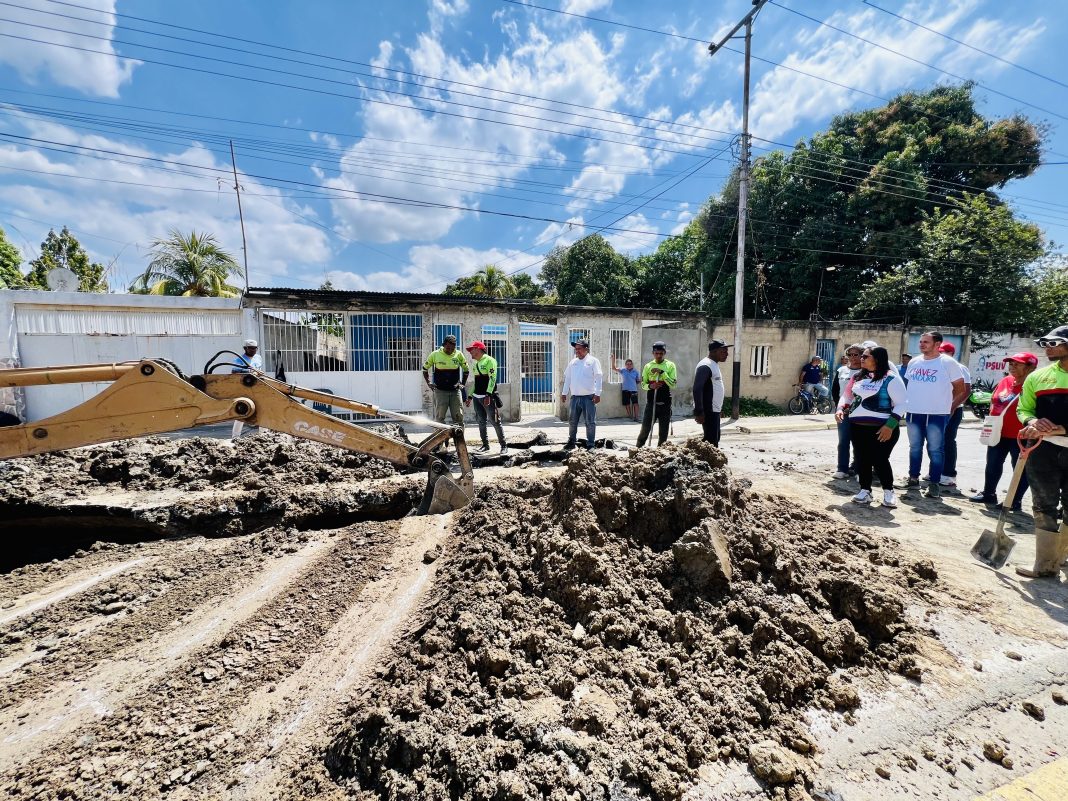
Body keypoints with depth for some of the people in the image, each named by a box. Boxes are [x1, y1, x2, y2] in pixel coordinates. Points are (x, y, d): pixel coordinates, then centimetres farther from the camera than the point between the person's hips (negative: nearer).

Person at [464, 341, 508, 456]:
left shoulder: (489, 360, -6)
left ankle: (504, 446, 0)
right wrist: (470, 397, 21)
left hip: (488, 397, -8)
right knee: (481, 422, 8)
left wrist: (488, 394, -24)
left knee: (495, 421, -7)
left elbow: (492, 378, -15)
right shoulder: (475, 364, 19)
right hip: (477, 397, 8)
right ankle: (485, 445, 16)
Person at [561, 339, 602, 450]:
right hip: (575, 396, 4)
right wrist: (564, 393, 12)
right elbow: (567, 378, 17)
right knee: (572, 421, 10)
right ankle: (571, 442, 23)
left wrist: (597, 394, -13)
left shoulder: (593, 361, -1)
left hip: (589, 397, -4)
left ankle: (590, 444, 10)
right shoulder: (572, 362, 13)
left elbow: (598, 377, -6)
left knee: (590, 422, 1)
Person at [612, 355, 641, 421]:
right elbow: (614, 368, -5)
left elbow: (638, 381, 14)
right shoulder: (623, 371, 4)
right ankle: (630, 416, 20)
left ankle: (636, 417, -2)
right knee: (627, 404, 7)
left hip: (633, 390, -1)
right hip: (625, 390, 1)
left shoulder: (635, 372, 6)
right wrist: (613, 359, -15)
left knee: (635, 403, -7)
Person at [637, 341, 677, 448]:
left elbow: (673, 384, -7)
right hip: (651, 402, 1)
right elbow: (643, 384, 7)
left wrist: (662, 373, -17)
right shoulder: (648, 366, 6)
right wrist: (650, 386, -15)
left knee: (663, 431, 6)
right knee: (645, 428, 3)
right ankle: (638, 448, 13)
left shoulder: (670, 365, 1)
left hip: (665, 403, 0)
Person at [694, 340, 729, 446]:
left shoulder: (714, 365, 16)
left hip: (715, 410, 10)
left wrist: (720, 409, 21)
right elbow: (697, 389, -24)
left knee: (715, 439, 16)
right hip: (708, 411, -10)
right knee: (712, 441, -8)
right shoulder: (705, 366, -16)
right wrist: (699, 412, -26)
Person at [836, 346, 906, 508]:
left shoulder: (890, 378, -7)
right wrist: (841, 409, 1)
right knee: (862, 459, 8)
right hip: (857, 426, 6)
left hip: (881, 428, -6)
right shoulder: (858, 377, 11)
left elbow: (900, 404, -10)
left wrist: (890, 425, -18)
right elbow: (847, 396, 21)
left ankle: (888, 492, 17)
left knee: (880, 460, -3)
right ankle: (865, 491, 19)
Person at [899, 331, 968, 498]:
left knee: (935, 450, 0)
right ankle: (913, 479, 21)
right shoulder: (913, 362, 9)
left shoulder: (948, 363, -6)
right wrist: (908, 403, 11)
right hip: (913, 413, 5)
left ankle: (935, 484, 7)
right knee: (914, 448, 12)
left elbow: (960, 389, -1)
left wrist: (948, 407, 0)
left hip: (937, 414, -5)